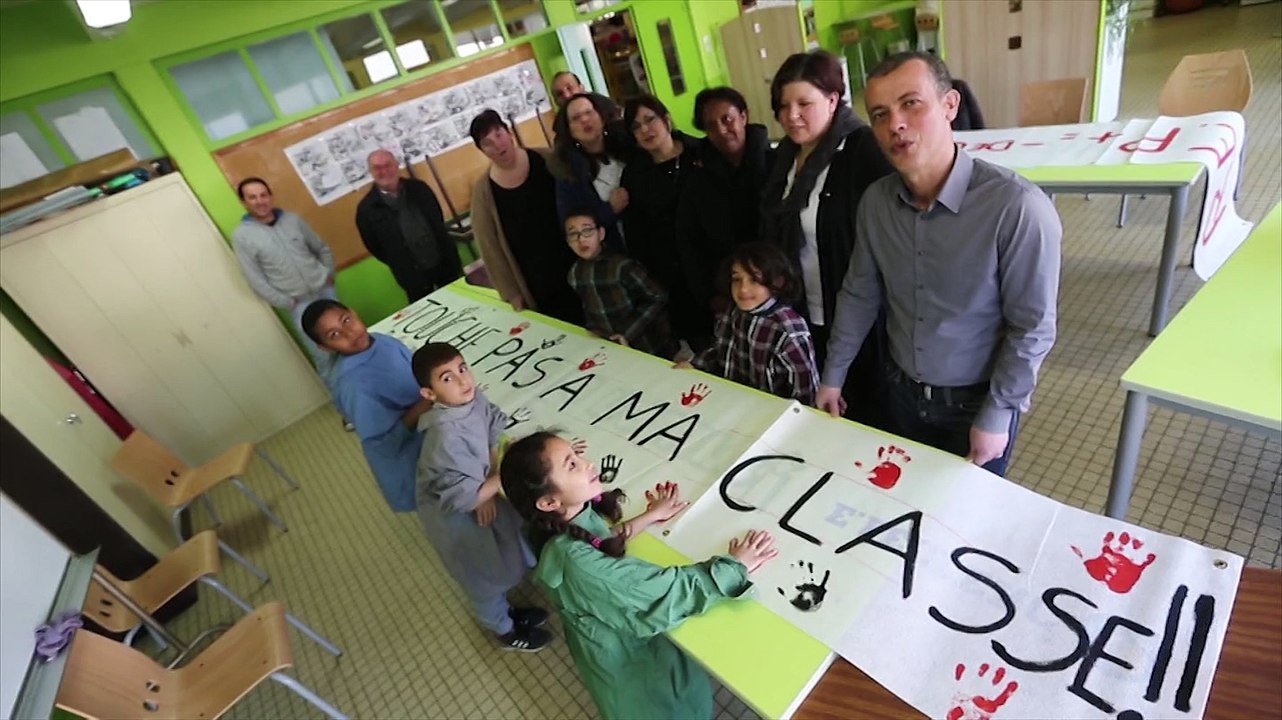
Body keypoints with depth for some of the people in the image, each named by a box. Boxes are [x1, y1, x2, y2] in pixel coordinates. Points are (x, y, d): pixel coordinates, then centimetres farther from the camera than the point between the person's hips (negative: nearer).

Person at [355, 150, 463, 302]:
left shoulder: (419, 188, -1)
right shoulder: (367, 209, -10)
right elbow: (374, 247, -3)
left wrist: (447, 254, 5)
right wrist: (401, 266, 1)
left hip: (445, 262, 3)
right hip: (413, 275, -2)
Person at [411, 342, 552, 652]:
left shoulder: (474, 398, -18)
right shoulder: (446, 436, -38)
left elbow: (492, 432, -5)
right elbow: (464, 499, -34)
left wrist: (487, 489, -15)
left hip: (474, 493, 6)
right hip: (452, 514, -6)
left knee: (502, 559, 26)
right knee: (483, 575, 18)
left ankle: (507, 610, 54)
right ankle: (506, 631, 45)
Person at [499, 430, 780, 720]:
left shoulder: (572, 520, -17)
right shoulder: (577, 562, -40)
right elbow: (668, 588, -34)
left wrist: (651, 516, -1)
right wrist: (735, 565, -23)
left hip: (618, 627, 7)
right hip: (623, 654, -6)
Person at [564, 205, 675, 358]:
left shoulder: (623, 266, -22)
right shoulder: (574, 275, -3)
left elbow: (658, 298, -18)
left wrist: (628, 333, -19)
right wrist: (592, 330, -4)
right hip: (612, 351, 5)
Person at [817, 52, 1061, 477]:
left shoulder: (1017, 207, -26)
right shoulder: (875, 201, -10)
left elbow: (1033, 328, -19)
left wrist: (997, 415, -15)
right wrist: (833, 374, 5)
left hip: (976, 401, -4)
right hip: (902, 391, 4)